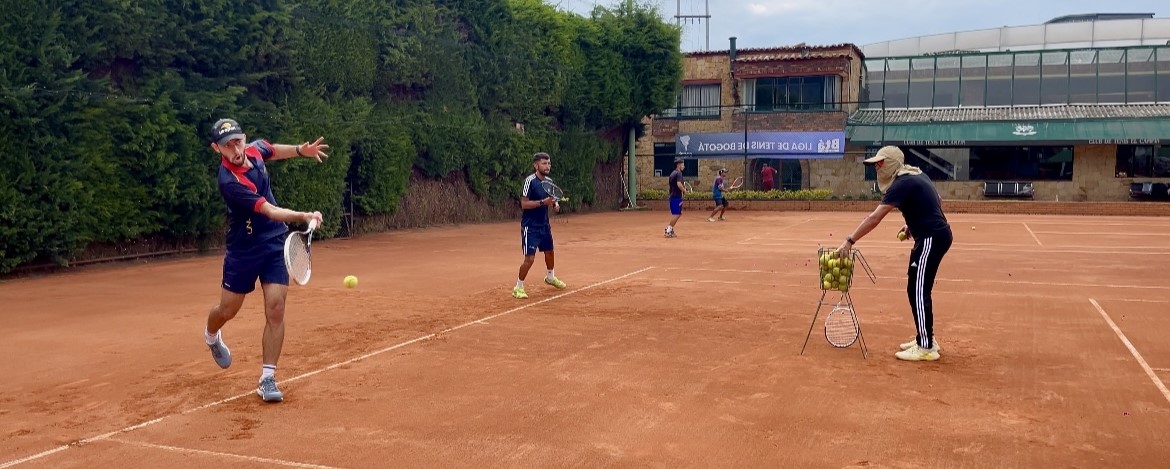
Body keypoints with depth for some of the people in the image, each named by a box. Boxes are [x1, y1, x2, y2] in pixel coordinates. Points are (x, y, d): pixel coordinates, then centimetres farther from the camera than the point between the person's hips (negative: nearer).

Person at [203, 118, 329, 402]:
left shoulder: (255, 149, -7)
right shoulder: (229, 181, -28)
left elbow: (276, 151, 19)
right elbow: (270, 211, -34)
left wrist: (301, 150, 2)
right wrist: (303, 216, -49)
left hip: (275, 243, 4)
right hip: (244, 250, -4)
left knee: (275, 310, -7)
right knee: (228, 310, 15)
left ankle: (267, 379, 1)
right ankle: (212, 336, 52)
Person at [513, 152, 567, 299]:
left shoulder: (549, 181, 4)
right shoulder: (530, 181, -18)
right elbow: (524, 204, -21)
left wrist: (555, 204, -4)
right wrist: (543, 202, -30)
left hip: (544, 225, 8)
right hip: (530, 226, -8)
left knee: (549, 251, 23)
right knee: (529, 258, -11)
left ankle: (550, 277, 49)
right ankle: (518, 287, 6)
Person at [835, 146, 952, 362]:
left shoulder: (901, 183, -17)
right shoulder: (916, 175, 12)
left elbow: (874, 218, -23)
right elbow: (936, 201, 22)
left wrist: (849, 241, -24)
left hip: (931, 238, -10)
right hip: (937, 235, 10)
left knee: (918, 291, -7)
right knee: (918, 288, 17)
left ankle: (926, 347, -5)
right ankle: (926, 338, 26)